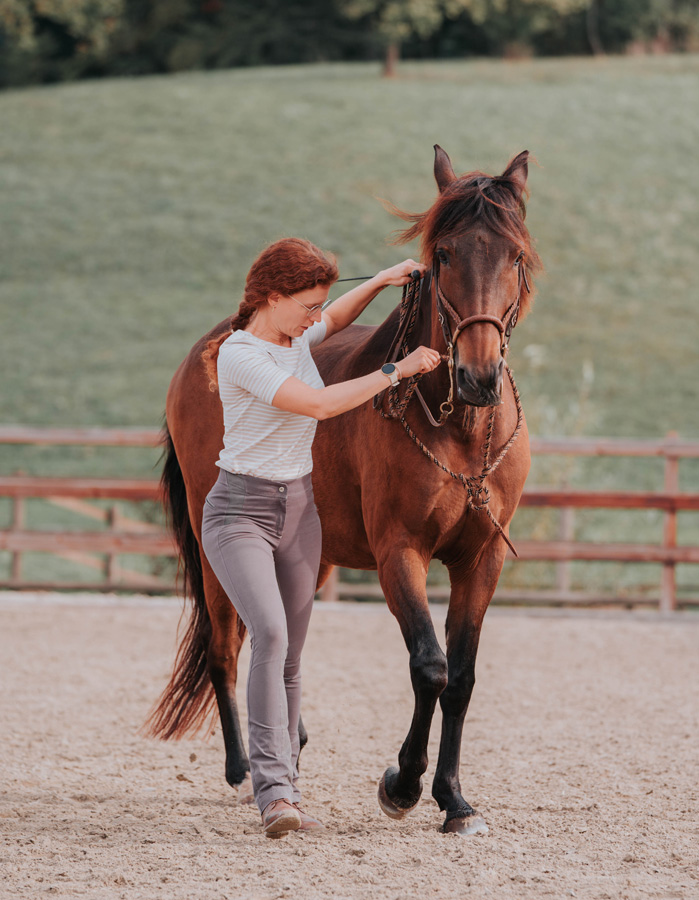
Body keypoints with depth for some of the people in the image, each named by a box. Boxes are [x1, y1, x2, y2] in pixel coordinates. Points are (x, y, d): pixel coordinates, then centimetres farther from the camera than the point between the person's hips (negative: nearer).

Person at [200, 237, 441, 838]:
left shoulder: (294, 338, 6)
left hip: (299, 510, 8)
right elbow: (320, 404, -26)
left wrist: (381, 282, 14)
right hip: (241, 512, -8)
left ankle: (285, 791, 14)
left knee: (291, 655, 8)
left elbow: (337, 320, 31)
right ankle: (273, 790, -29)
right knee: (270, 636, -25)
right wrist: (396, 371, -20)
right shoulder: (241, 354, -18)